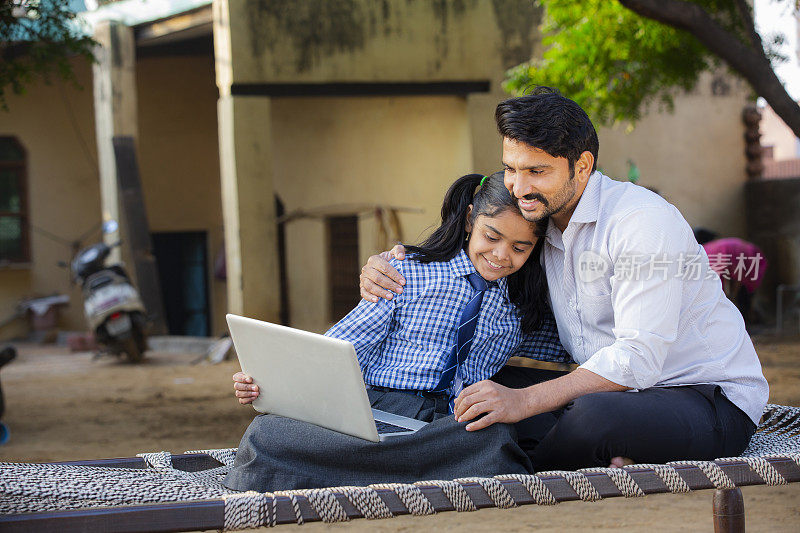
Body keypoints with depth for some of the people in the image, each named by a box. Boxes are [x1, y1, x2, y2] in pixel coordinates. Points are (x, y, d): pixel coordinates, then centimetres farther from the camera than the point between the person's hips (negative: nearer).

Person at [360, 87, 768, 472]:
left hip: (712, 399, -8)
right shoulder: (538, 218, 5)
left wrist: (524, 401, -35)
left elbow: (638, 359, -29)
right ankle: (612, 461, -18)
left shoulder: (644, 221, -21)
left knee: (593, 416, -38)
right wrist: (388, 268, -2)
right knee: (481, 394, -5)